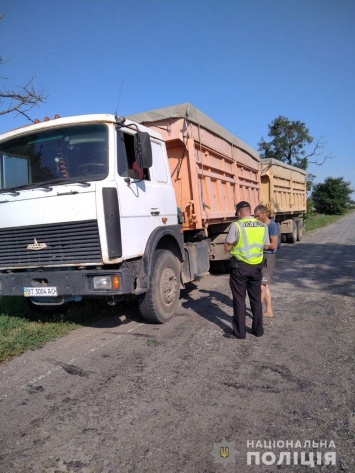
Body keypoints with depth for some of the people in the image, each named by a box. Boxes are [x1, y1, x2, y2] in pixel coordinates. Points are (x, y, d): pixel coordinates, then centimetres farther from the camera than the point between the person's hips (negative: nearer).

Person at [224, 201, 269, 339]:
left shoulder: (236, 225, -14)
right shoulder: (263, 226, 1)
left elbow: (227, 247, -10)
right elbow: (266, 246, 10)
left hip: (240, 266, -4)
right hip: (256, 266, 4)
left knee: (239, 299, 6)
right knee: (256, 299, 16)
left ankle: (239, 332, 14)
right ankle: (258, 329, 26)